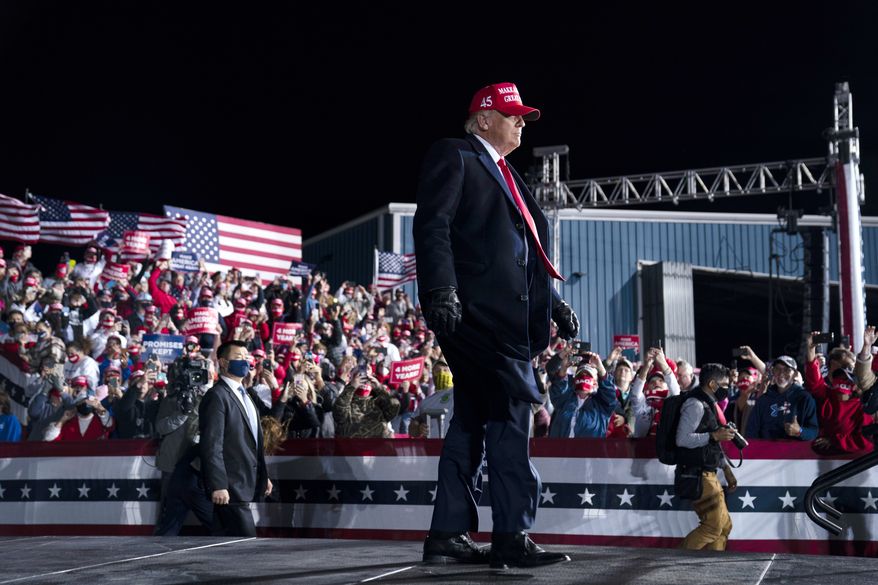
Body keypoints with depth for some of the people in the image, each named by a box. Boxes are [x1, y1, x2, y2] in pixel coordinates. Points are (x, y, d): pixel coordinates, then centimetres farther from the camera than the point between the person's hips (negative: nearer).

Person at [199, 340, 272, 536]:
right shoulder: (217, 396, -11)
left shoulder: (244, 395, 20)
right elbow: (212, 445, -18)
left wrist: (263, 476, 20)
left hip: (245, 484, 9)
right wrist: (218, 486, -23)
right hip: (230, 486, -9)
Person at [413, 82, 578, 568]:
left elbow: (526, 252, 27)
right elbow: (432, 224, -12)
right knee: (510, 411, -13)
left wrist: (554, 303, 19)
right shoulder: (454, 156, 0)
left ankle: (448, 536, 13)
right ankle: (511, 537, -11)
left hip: (504, 314, 9)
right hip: (476, 310, -9)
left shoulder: (506, 175, 26)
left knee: (473, 420, 8)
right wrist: (441, 290, -24)